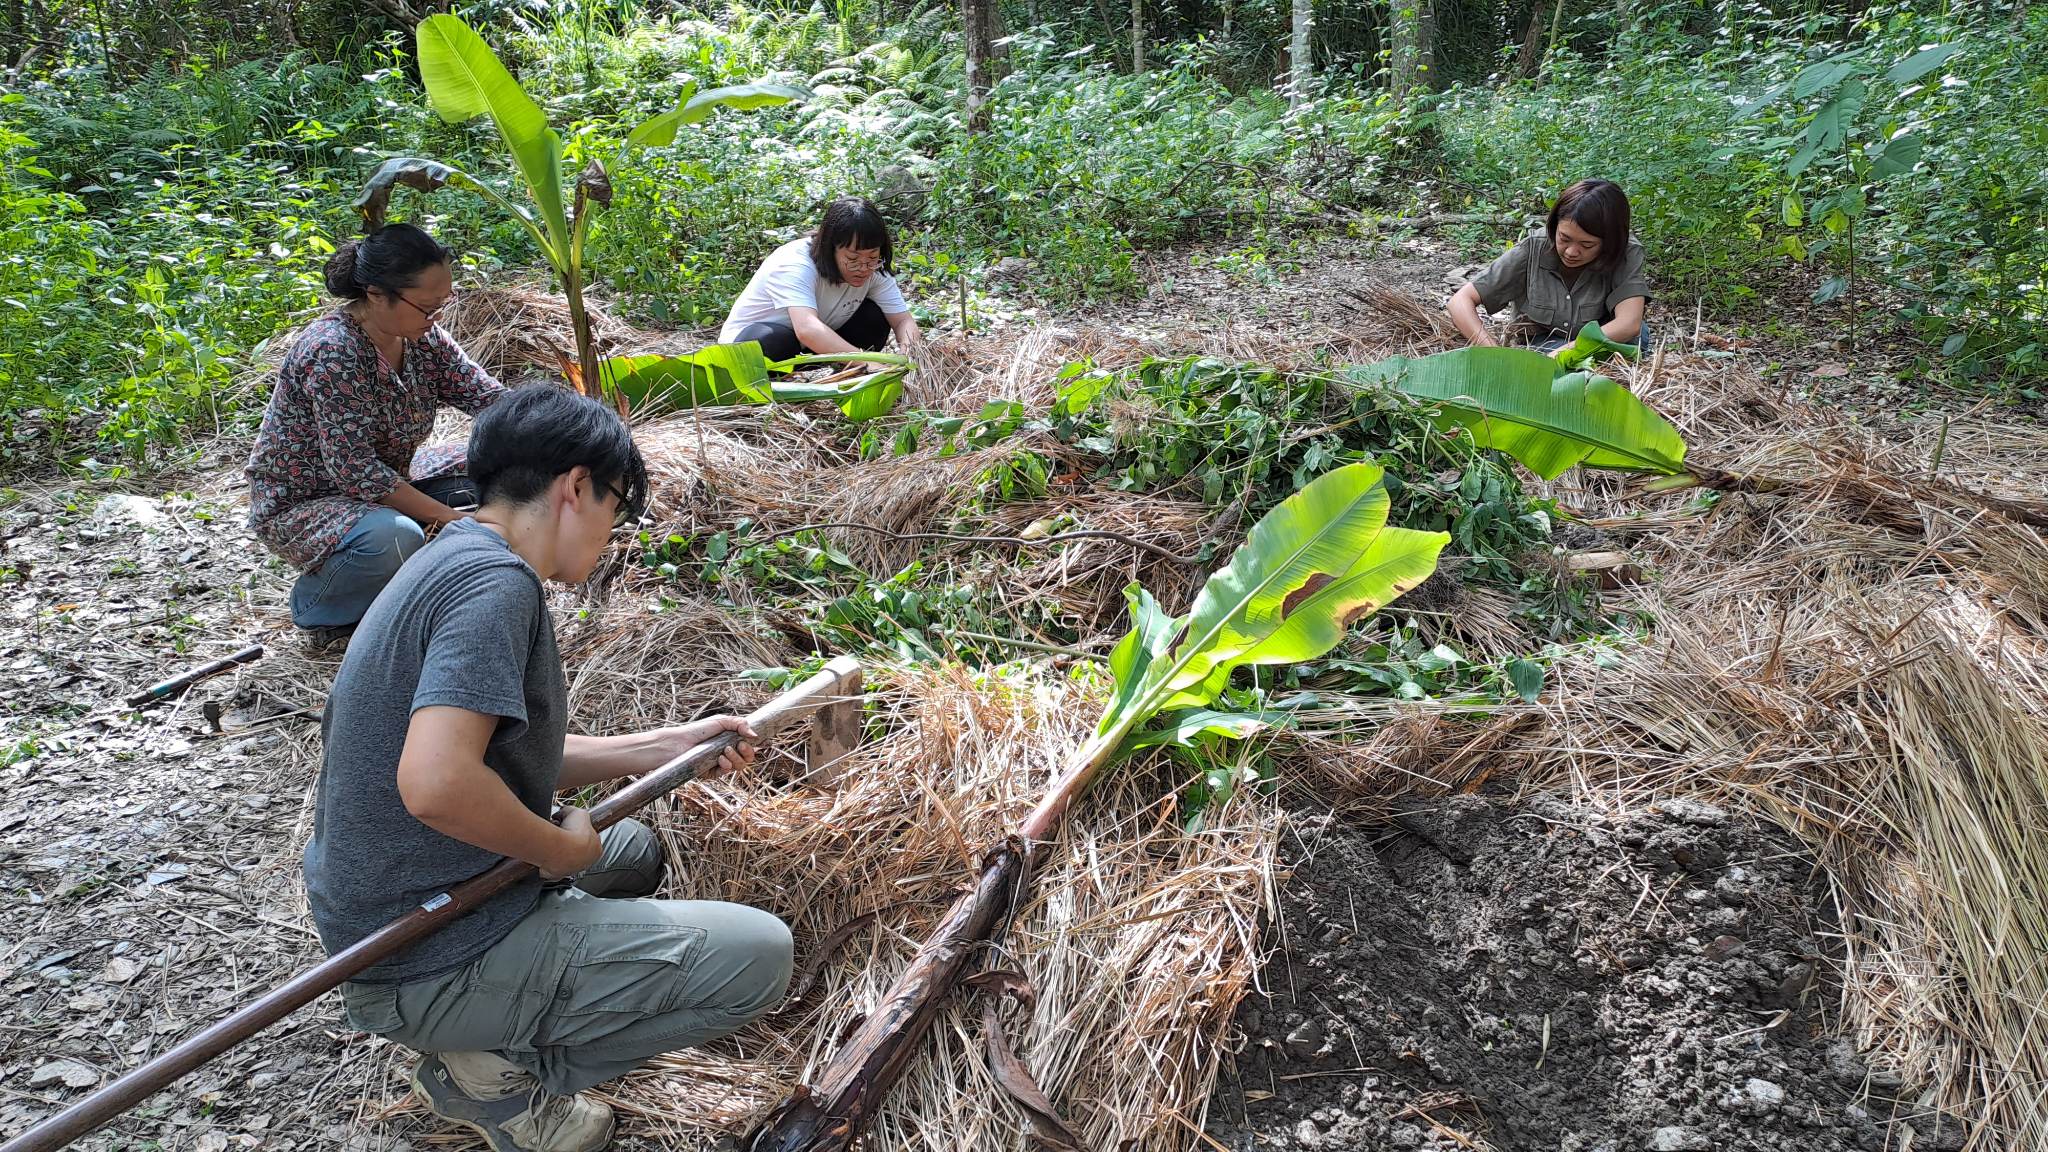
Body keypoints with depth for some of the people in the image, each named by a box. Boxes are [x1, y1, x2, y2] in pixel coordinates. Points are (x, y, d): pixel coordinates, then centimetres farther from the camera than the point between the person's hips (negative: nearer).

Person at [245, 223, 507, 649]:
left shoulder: (422, 338, -6)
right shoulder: (331, 352, -29)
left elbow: (489, 396, -7)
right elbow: (354, 470, -31)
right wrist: (449, 518, -31)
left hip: (384, 483, 8)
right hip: (299, 504, -8)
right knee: (397, 540, -37)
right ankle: (317, 604, -4)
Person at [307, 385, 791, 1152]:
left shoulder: (449, 564, 9)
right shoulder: (495, 579, -22)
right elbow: (437, 784, -35)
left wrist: (667, 747, 13)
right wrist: (566, 849, -18)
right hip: (432, 966, -10)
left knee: (633, 852, 30)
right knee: (758, 956, -8)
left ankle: (488, 1038, 14)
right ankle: (499, 1074, 0)